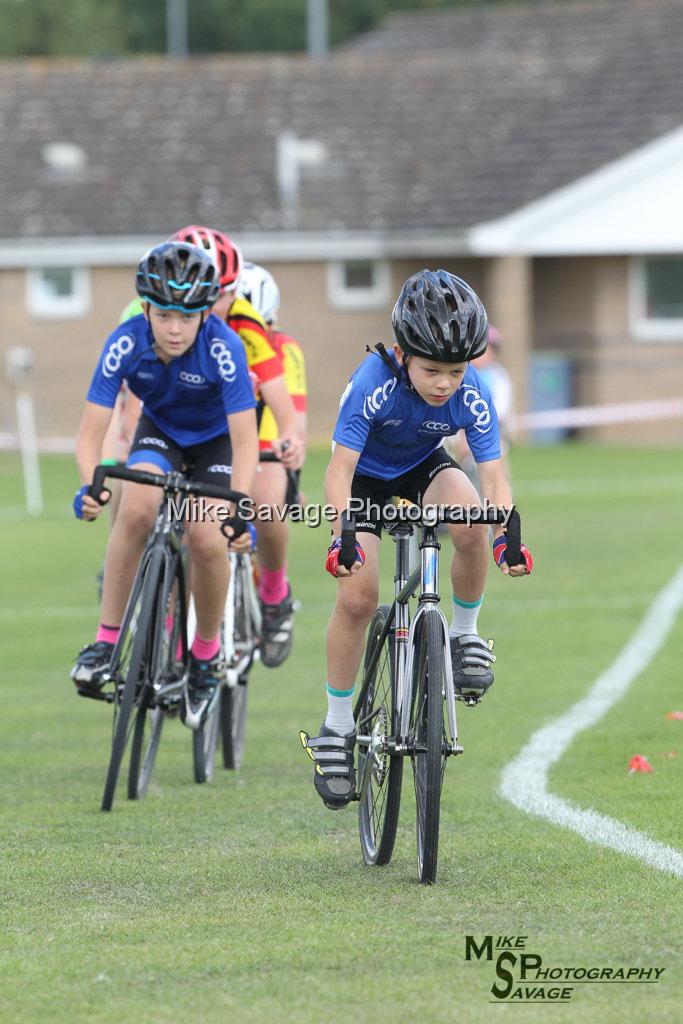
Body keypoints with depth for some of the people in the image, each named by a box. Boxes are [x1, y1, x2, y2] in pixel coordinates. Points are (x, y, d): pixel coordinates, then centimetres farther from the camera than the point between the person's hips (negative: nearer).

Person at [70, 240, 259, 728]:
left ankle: (208, 655, 4)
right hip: (160, 431, 1)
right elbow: (91, 434, -26)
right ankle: (107, 641, -20)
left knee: (208, 540, -22)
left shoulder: (223, 347, -32)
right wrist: (91, 486, -45)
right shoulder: (125, 344, -27)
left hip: (216, 439, -1)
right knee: (137, 507, -30)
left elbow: (245, 440, -33)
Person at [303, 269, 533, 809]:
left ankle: (465, 634, -7)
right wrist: (343, 535, -50)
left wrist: (505, 534, -46)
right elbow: (340, 468, -35)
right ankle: (337, 727, 0)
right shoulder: (374, 383, -33)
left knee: (472, 525, -33)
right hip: (367, 477, -2)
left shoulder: (472, 395, -26)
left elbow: (493, 475, -28)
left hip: (425, 469, 2)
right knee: (357, 596, -17)